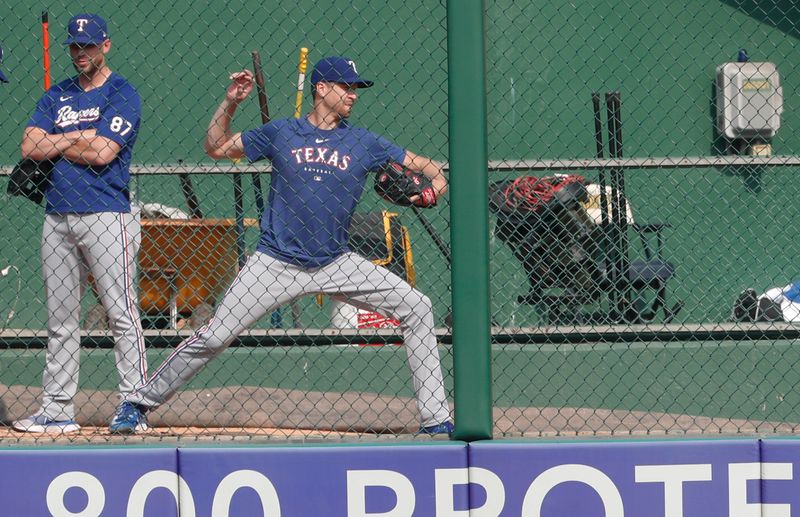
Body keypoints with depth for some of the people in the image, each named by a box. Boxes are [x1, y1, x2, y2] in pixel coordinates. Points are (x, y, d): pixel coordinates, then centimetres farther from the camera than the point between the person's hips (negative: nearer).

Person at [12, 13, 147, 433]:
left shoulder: (122, 95, -1)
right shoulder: (57, 96, 17)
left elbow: (102, 153, -13)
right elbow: (30, 147, 4)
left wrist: (54, 143, 1)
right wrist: (81, 136, -5)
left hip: (105, 215, -6)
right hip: (57, 217, 6)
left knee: (121, 314, -8)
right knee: (60, 320, 7)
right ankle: (56, 410, 10)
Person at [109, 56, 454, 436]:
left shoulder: (363, 143, 4)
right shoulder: (281, 134, 2)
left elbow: (419, 163, 6)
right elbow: (216, 148, 11)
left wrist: (436, 182, -16)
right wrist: (230, 103, -3)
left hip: (336, 265, 2)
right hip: (276, 264, -2)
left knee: (416, 308, -8)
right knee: (215, 337, -8)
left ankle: (435, 420, -4)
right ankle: (138, 404, 7)